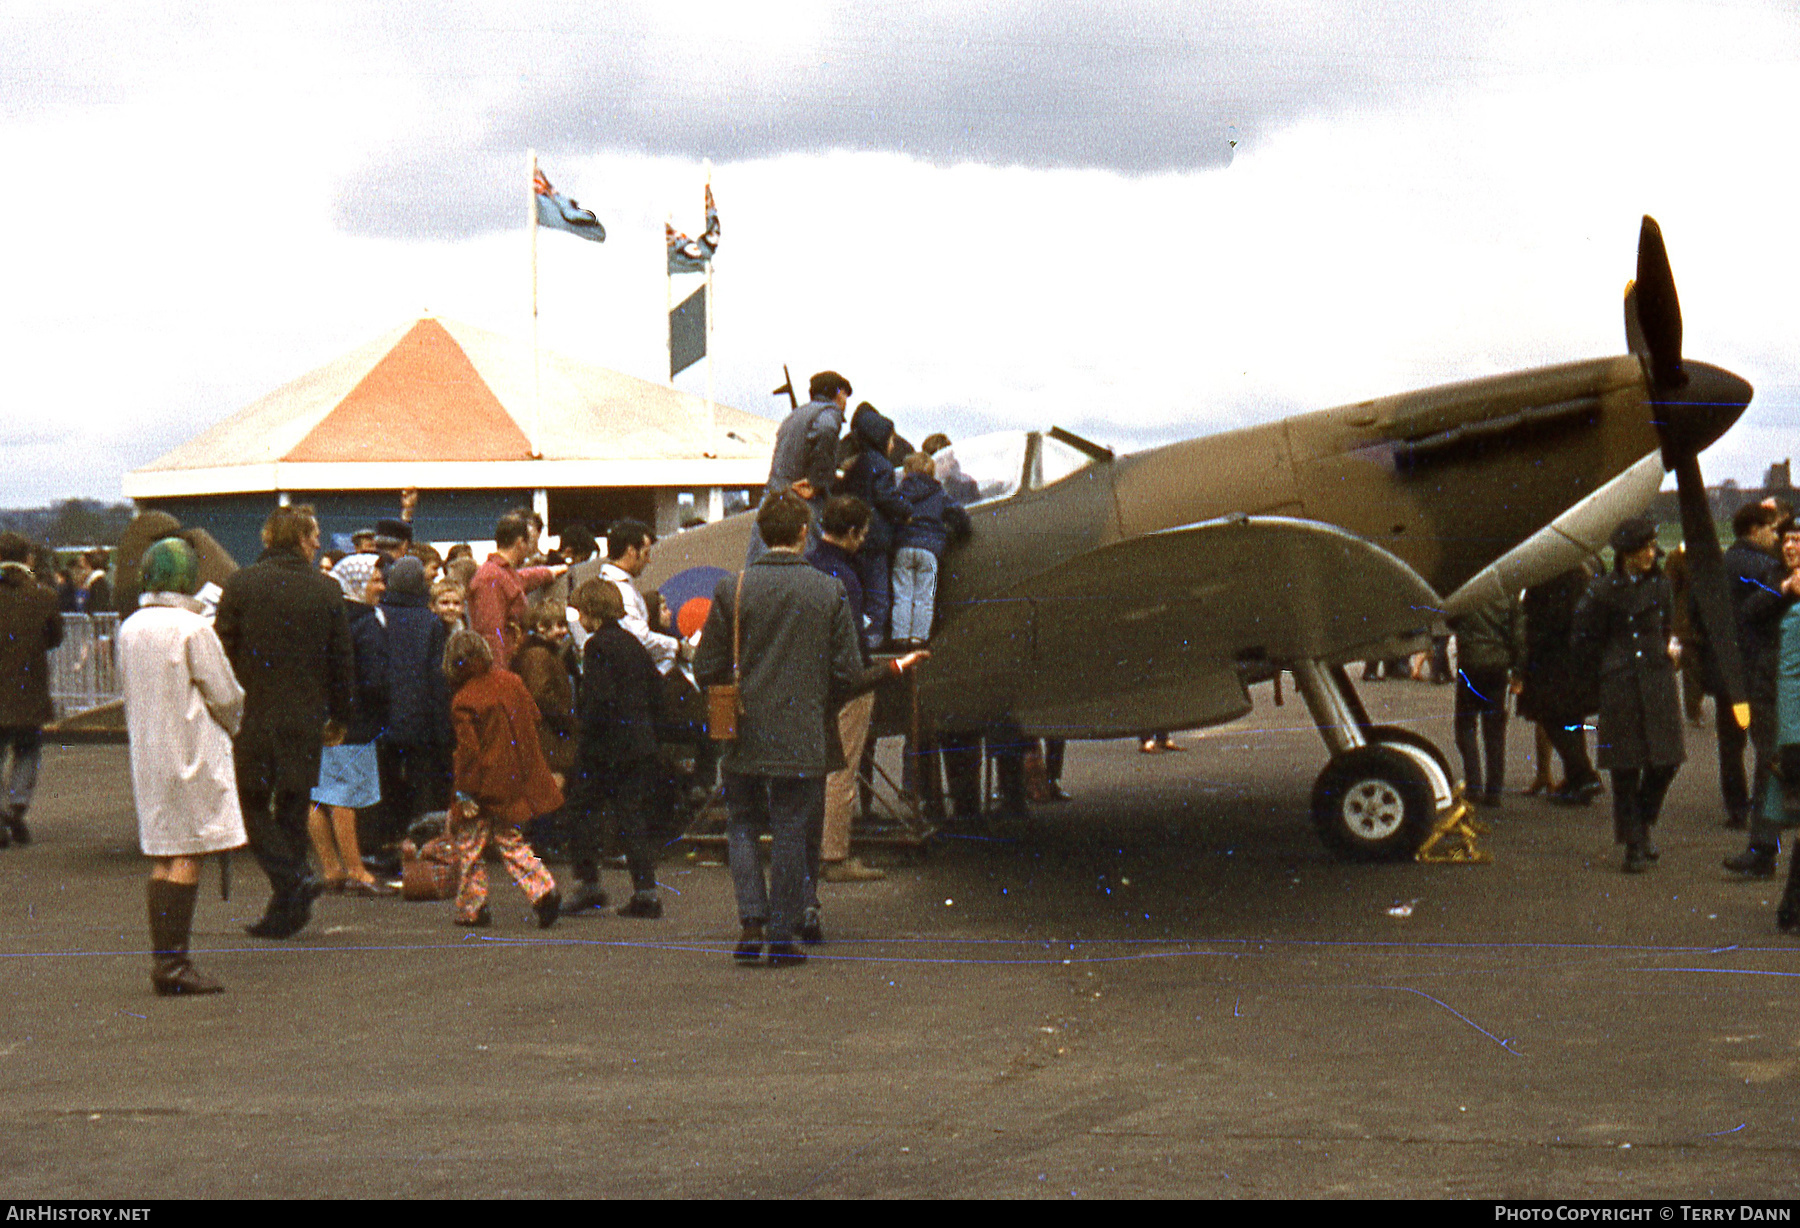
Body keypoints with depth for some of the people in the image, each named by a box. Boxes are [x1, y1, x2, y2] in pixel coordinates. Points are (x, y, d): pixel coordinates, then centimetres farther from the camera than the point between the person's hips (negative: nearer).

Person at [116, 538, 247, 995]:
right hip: (192, 752, -7)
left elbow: (129, 689, 15)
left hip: (146, 753, 7)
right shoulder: (192, 629, -14)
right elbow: (226, 696, -9)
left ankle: (163, 959, 13)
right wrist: (231, 721, 11)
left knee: (163, 856, 11)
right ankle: (174, 962, -6)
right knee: (188, 856, -4)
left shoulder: (130, 628, 7)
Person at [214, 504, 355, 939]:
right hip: (305, 719, 2)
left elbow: (222, 654, -3)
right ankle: (285, 910, 13)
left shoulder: (241, 585, -5)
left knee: (253, 804, 10)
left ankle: (293, 880, -11)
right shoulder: (327, 590, -1)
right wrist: (340, 716, 15)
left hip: (252, 716, -2)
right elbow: (342, 662, 4)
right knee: (292, 809, 11)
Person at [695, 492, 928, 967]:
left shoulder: (732, 589, -5)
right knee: (791, 831, 7)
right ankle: (782, 937, 10)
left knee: (743, 823, 16)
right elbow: (848, 675, -4)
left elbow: (706, 668, -3)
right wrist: (894, 667, 14)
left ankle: (752, 921, 2)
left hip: (746, 736, 1)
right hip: (803, 737, 0)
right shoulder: (830, 591, -5)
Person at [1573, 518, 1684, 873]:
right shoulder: (1603, 589, -1)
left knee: (1666, 761, -1)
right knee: (1626, 767, 0)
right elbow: (1584, 632, 0)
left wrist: (1669, 648, 11)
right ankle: (1634, 845, 9)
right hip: (1620, 684, -3)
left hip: (1658, 679, 3)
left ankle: (1644, 821, 27)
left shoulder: (1660, 584, 10)